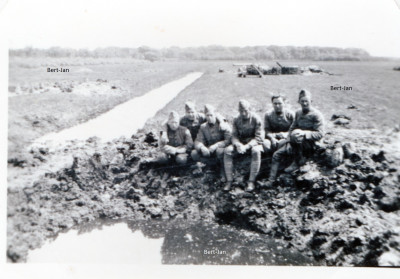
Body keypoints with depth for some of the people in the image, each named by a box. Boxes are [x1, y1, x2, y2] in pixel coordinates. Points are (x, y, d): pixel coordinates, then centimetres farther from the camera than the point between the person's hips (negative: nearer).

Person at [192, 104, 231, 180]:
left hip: (220, 147, -4)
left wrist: (216, 145, -34)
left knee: (220, 151, -40)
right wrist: (202, 147, -31)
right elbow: (197, 141, -7)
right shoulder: (203, 127, 1)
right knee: (194, 153, -20)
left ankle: (223, 173, -17)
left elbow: (228, 140, -21)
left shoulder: (223, 125, -11)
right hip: (208, 150, 4)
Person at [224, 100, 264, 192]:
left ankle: (251, 181, -32)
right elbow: (234, 136, -1)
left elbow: (259, 138, -14)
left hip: (253, 143, -3)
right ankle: (229, 180, -21)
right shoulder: (236, 120, 1)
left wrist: (246, 146, -29)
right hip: (240, 143, 4)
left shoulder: (256, 119, -10)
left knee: (256, 151, -38)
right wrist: (238, 145, -25)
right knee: (227, 150, -24)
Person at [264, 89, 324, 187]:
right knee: (276, 155, -9)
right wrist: (289, 142, -5)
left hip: (310, 145, -6)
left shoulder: (316, 115, -11)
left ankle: (299, 161, -16)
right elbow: (292, 128, 11)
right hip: (298, 143, 6)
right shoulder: (298, 113, 9)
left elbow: (320, 134, -17)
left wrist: (304, 133, -30)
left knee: (295, 135, -35)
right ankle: (271, 180, -7)